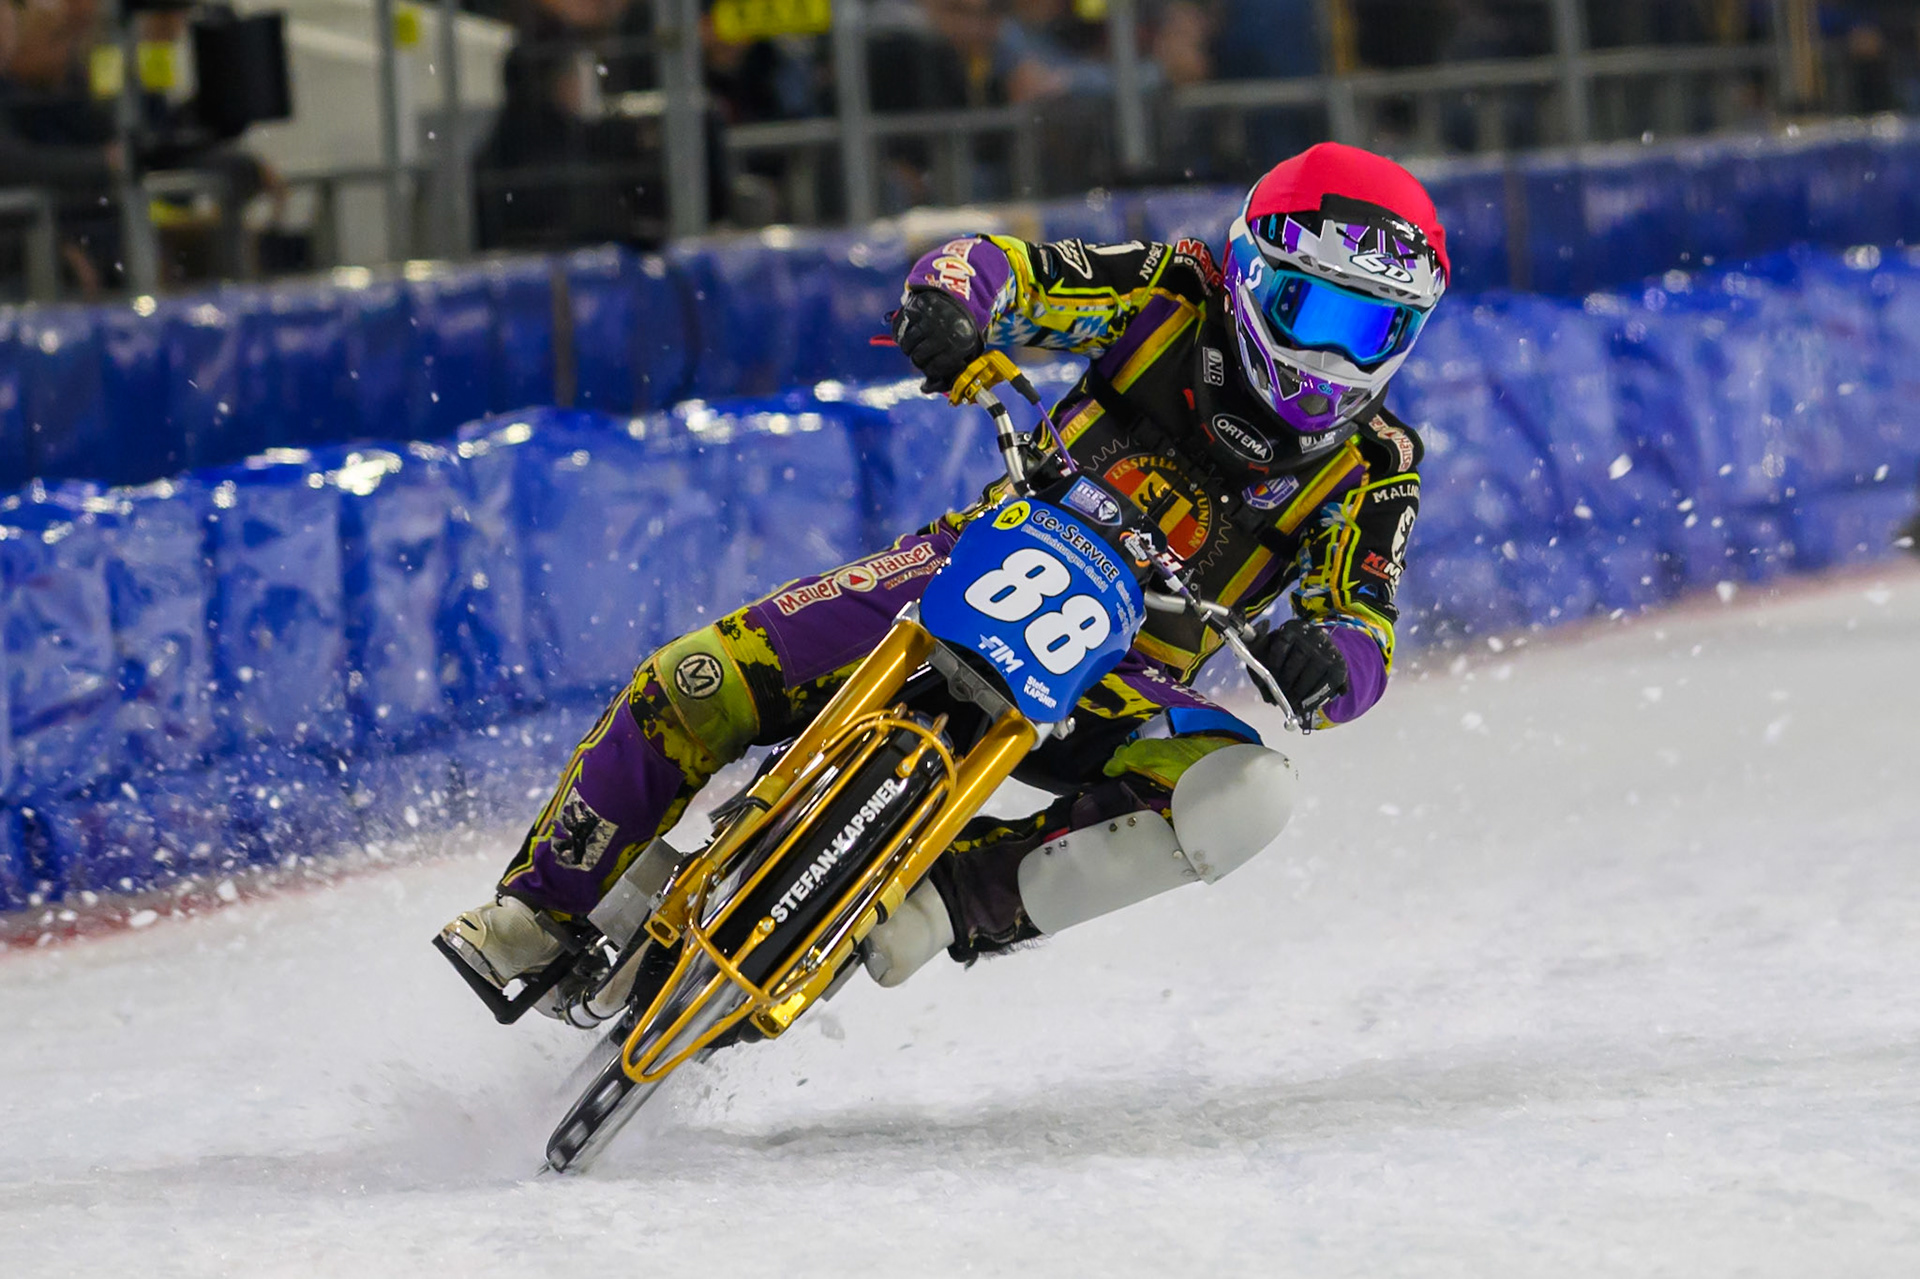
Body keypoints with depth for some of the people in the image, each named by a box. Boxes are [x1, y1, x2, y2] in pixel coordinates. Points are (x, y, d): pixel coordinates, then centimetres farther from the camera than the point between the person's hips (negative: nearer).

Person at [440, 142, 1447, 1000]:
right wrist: (954, 302, -33)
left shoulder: (1372, 473, -5)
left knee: (1241, 796, -32)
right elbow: (1007, 270, -8)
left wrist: (1326, 662, -38)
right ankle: (543, 912, 1)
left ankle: (955, 901, -32)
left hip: (1120, 685, 0)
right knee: (695, 686, -16)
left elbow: (1363, 636, -12)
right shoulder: (1184, 294, -5)